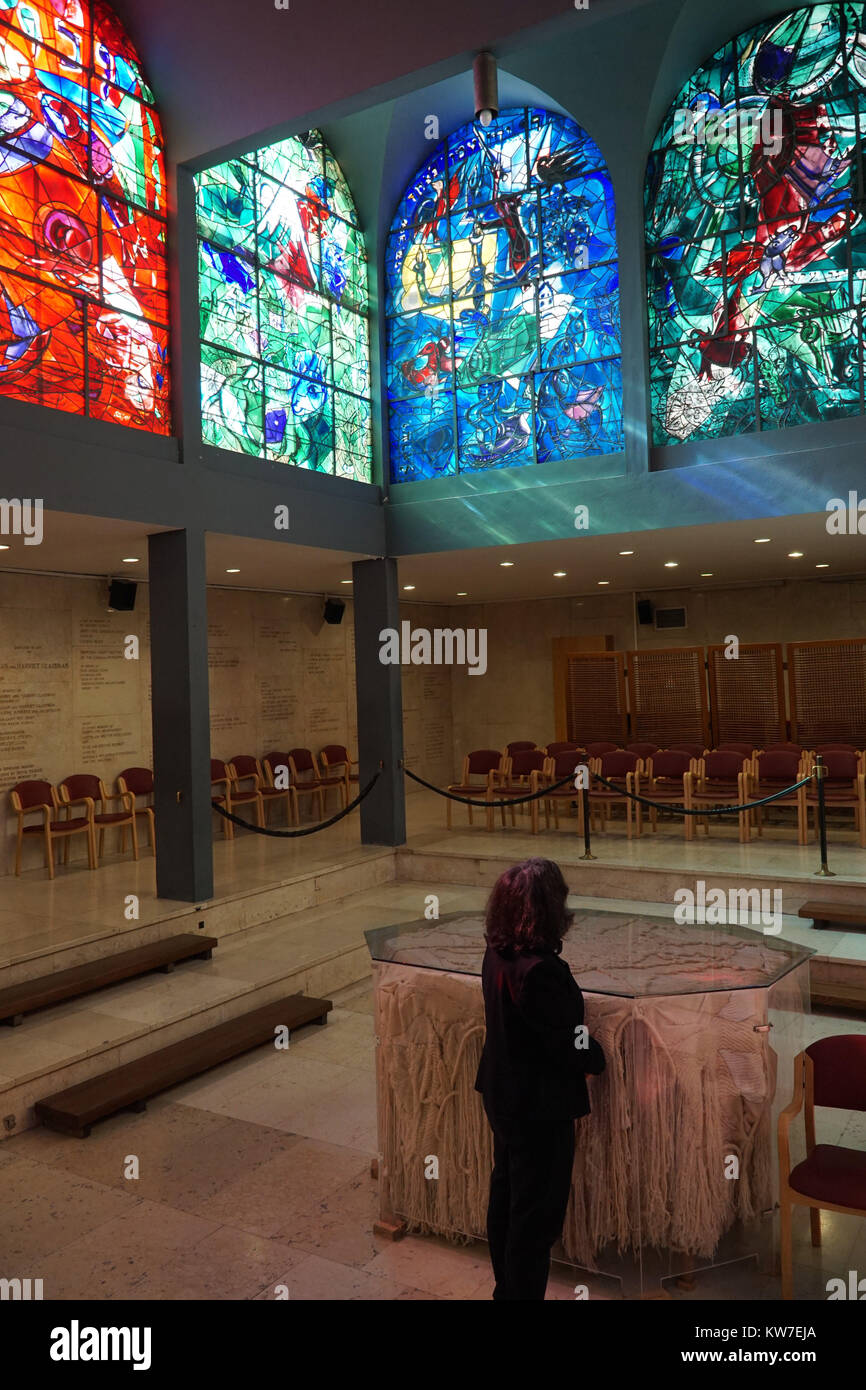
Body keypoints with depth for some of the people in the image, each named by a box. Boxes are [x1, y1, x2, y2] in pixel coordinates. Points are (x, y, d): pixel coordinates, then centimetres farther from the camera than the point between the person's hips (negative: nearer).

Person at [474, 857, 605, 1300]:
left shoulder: (497, 953, -5)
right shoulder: (541, 969, -32)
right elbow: (569, 1043, -24)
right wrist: (601, 1059, -3)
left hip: (503, 1094, 9)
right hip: (540, 1105, -9)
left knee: (506, 1196, 24)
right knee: (537, 1212, 8)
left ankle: (506, 1287, 41)